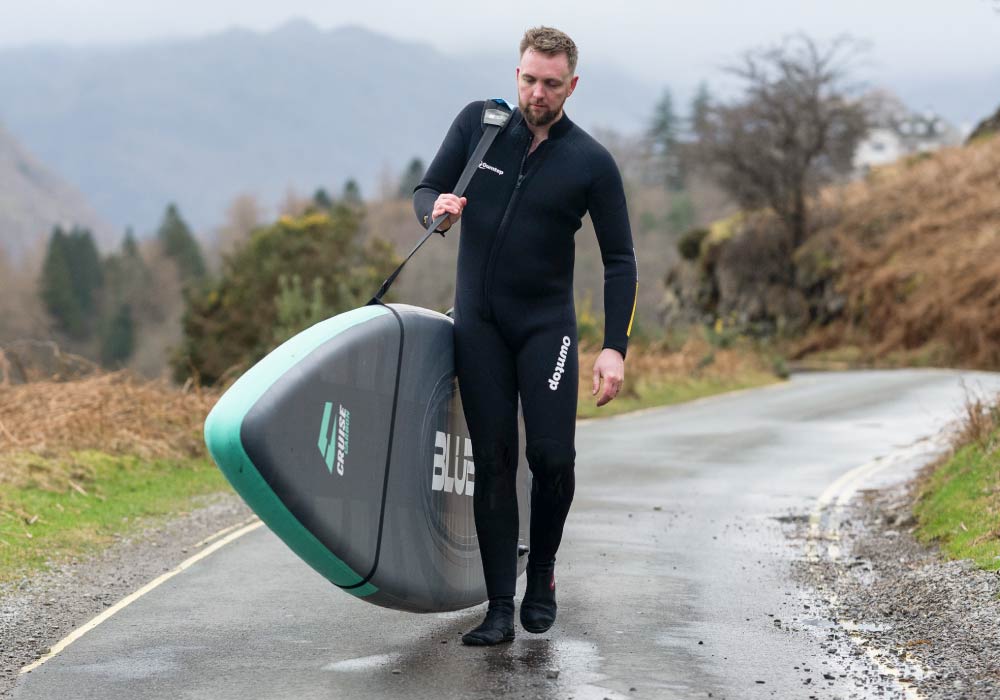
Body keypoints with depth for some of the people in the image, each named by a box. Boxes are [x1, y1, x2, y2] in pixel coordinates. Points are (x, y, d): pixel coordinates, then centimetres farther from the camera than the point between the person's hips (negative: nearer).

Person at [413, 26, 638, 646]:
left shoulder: (592, 163, -7)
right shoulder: (478, 124, -1)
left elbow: (620, 261, -4)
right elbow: (425, 191, 7)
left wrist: (616, 348, -12)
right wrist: (437, 208, -18)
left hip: (547, 323, -1)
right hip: (479, 321, 1)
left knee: (552, 456, -10)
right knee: (493, 460, -2)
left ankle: (542, 573, 17)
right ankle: (500, 609, -1)